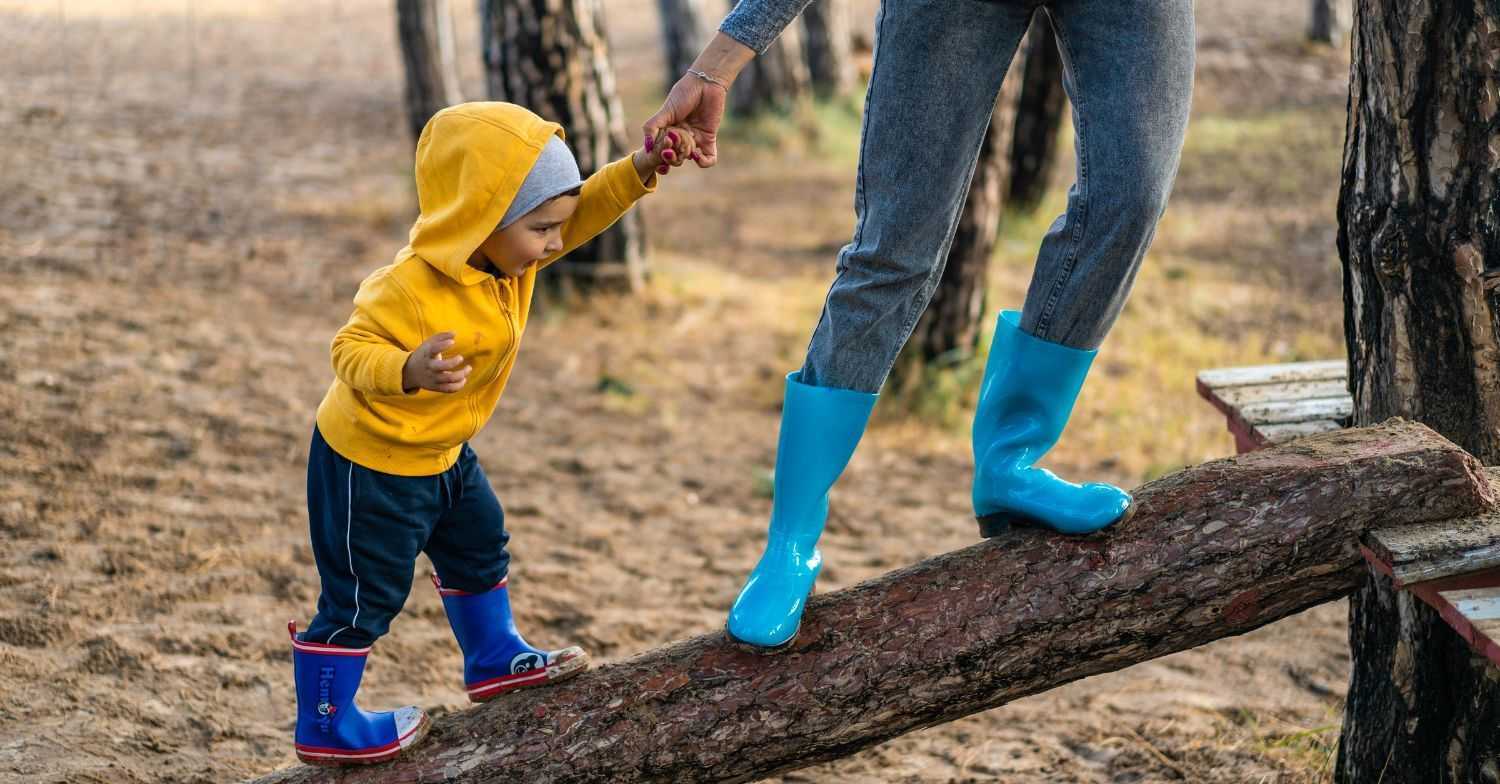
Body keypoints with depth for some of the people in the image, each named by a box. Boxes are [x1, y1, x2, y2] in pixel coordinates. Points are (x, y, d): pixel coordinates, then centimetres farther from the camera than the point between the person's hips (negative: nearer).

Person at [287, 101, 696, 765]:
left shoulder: (503, 251, -8)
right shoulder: (413, 288, -34)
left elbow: (583, 211, -1)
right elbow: (351, 351, -33)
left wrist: (639, 171, -17)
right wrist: (409, 371, -52)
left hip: (438, 452, 9)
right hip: (370, 461, -9)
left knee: (479, 547, 25)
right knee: (364, 596, 2)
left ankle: (494, 660, 46)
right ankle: (324, 727, 17)